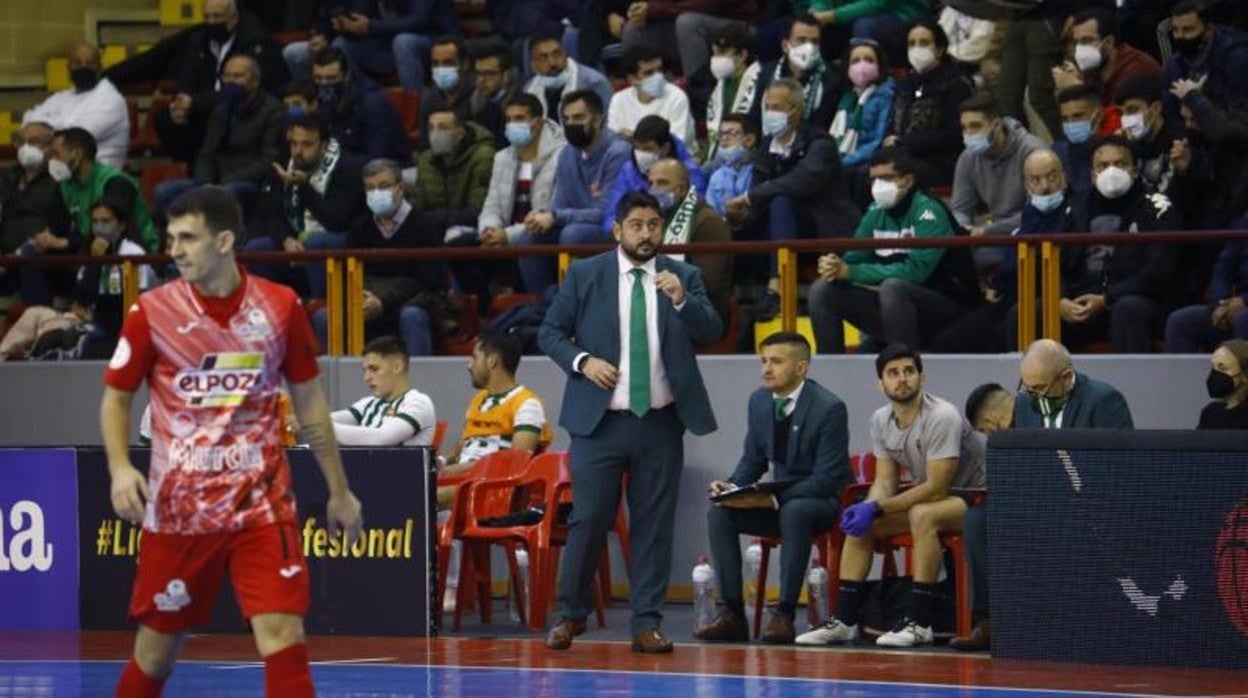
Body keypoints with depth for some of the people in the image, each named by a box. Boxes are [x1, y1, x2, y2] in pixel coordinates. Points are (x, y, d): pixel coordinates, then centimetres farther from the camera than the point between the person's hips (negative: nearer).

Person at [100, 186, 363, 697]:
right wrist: (119, 467, -13)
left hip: (261, 503, 0)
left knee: (283, 636, -13)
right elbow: (116, 398, 6)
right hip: (178, 508, 0)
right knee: (156, 650, 9)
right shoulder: (153, 311, -4)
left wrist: (339, 490, 14)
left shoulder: (281, 308, -1)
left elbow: (309, 401, 10)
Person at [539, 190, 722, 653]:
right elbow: (549, 332, 5)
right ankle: (570, 616, 14)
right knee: (588, 520, -2)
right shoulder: (584, 275, 3)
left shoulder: (683, 277, 6)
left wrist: (681, 300, -22)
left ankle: (647, 625, 7)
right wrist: (582, 361, -12)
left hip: (661, 423, 1)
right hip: (599, 421, -1)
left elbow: (712, 333, -5)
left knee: (654, 525, 3)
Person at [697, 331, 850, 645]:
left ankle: (784, 615, -34)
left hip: (821, 501, -6)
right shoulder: (759, 401, 5)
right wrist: (731, 486, -8)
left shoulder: (828, 407, -16)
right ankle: (732, 615, -19)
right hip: (776, 499, 6)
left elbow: (827, 478, -20)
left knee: (794, 511, -39)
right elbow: (752, 460, 15)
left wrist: (773, 499, -29)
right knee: (719, 513, -18)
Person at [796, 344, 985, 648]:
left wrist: (876, 509, -29)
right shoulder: (881, 420, -1)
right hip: (927, 496, 8)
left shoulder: (942, 417, -24)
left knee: (922, 515, -37)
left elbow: (936, 488, -27)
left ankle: (920, 622, -33)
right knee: (859, 521, -8)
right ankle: (844, 620, -6)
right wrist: (867, 508, -21)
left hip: (973, 497, -8)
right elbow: (884, 482, 3)